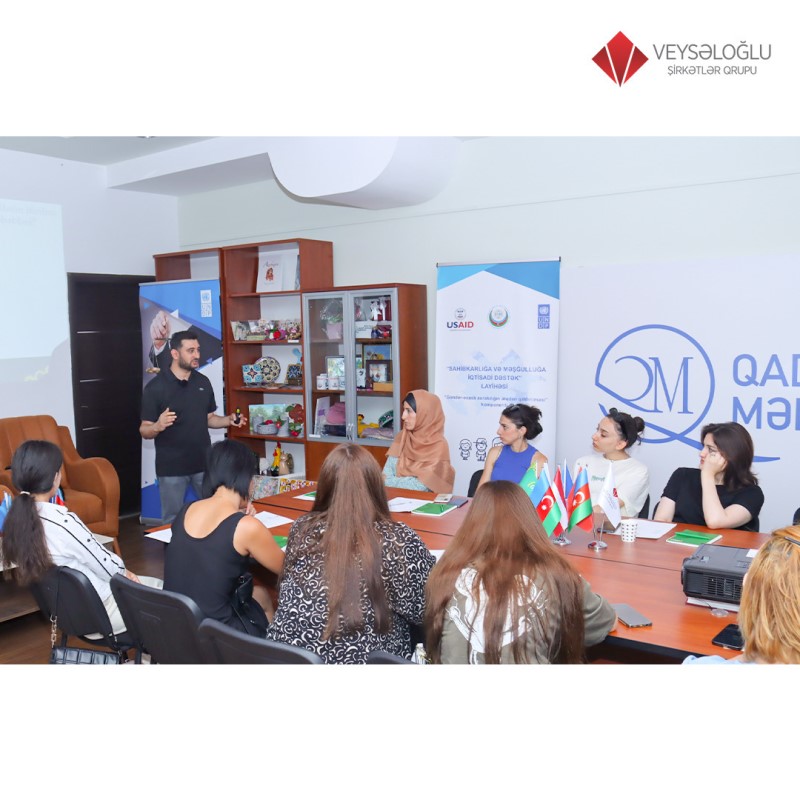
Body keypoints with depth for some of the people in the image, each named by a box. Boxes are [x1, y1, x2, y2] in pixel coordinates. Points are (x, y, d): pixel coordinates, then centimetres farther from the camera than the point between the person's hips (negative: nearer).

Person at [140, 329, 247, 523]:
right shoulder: (155, 387, -10)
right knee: (172, 520, 6)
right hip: (171, 467, -4)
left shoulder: (203, 382, 5)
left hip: (204, 463, 4)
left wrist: (229, 420, -5)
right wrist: (158, 427, -31)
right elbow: (144, 431, -9)